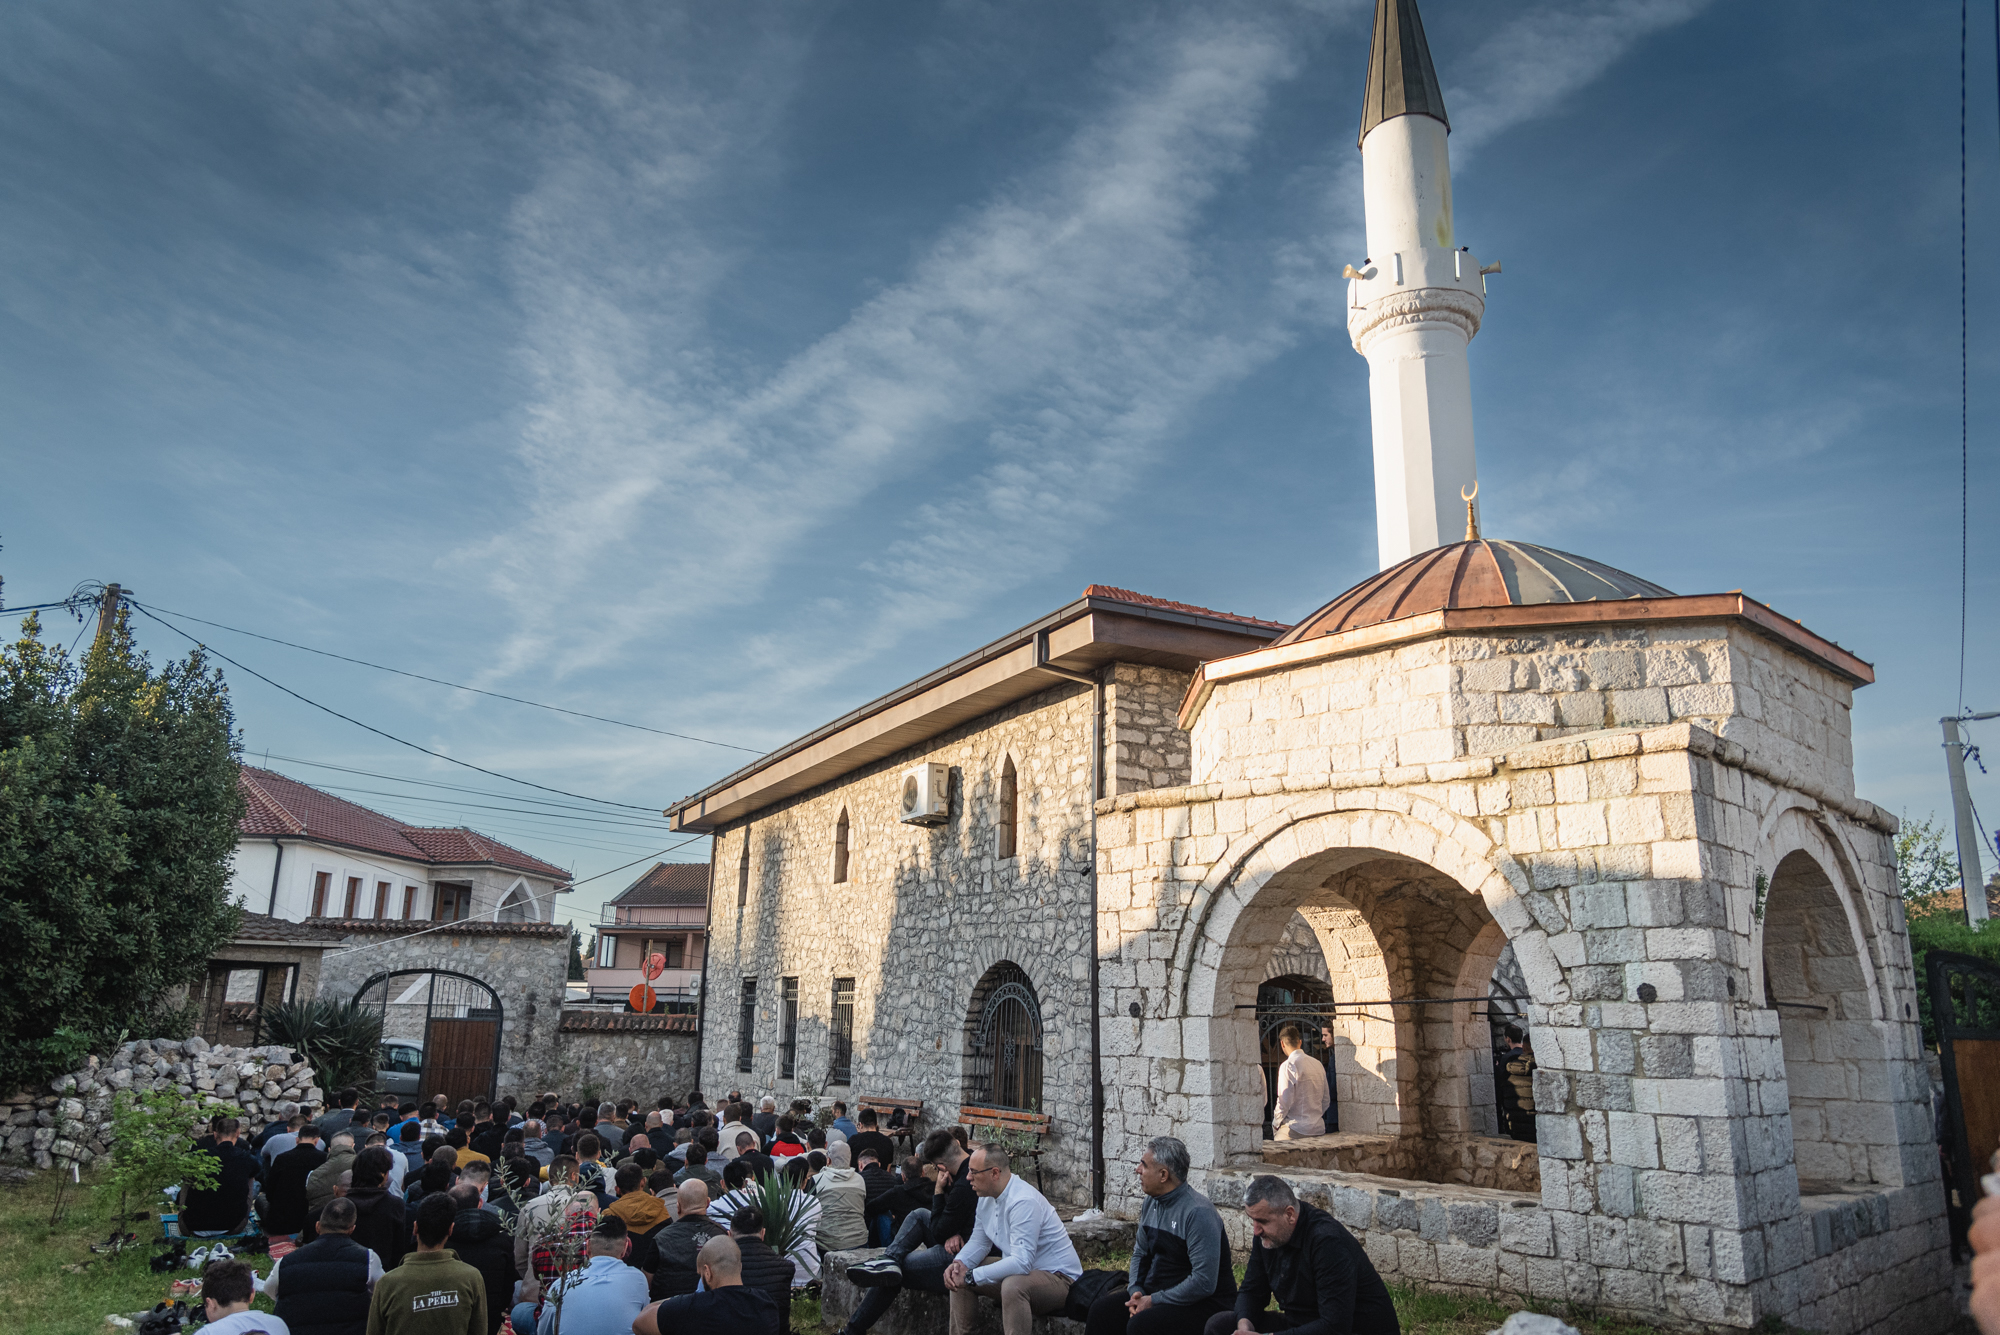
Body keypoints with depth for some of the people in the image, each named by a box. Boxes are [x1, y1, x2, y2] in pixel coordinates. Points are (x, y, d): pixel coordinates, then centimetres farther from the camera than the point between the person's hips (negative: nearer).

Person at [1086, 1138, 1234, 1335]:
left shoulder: (1198, 1213, -22)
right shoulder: (1152, 1203, 7)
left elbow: (1203, 1283, -26)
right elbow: (1140, 1254, 17)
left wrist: (1153, 1300, -20)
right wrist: (1136, 1292, -3)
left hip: (1203, 1302, -8)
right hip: (1155, 1291, 8)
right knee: (1101, 1310, -9)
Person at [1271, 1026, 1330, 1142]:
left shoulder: (1288, 1065, -11)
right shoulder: (1317, 1064, 11)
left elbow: (1284, 1103, -14)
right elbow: (1326, 1101, 15)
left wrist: (1275, 1124, 0)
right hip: (1319, 1129, 7)